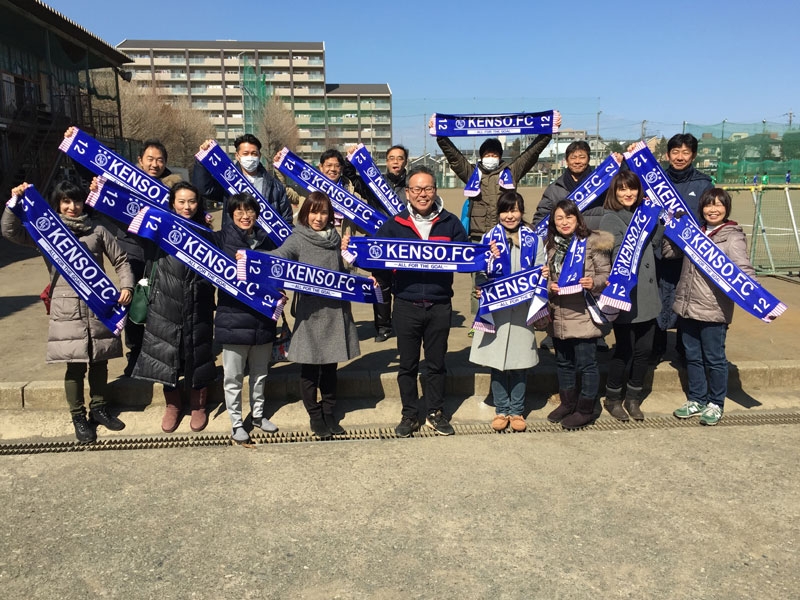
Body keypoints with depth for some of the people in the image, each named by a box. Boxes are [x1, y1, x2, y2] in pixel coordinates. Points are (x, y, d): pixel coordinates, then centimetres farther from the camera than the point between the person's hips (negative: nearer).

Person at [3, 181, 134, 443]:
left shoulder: (98, 230, 7)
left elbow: (120, 260, 10)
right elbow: (10, 231, -6)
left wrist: (126, 286, -4)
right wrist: (15, 201, -16)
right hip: (67, 308, -2)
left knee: (99, 361, 11)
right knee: (75, 365, 2)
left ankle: (99, 409, 29)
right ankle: (78, 417, 16)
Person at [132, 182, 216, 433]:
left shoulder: (205, 233, 4)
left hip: (197, 307, 0)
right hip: (166, 306, 0)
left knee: (197, 355, 8)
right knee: (166, 354, 7)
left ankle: (198, 406, 27)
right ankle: (172, 405, 28)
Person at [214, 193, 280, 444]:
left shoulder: (265, 240, 7)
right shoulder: (221, 238, -4)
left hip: (263, 317, 4)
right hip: (233, 318, -3)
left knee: (260, 372, 17)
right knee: (233, 376, 7)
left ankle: (258, 414, 35)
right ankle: (236, 423, 21)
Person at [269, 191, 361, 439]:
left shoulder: (335, 238, 8)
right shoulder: (298, 239, -6)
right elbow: (278, 256, -24)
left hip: (334, 312, 4)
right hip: (310, 314, -4)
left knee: (330, 367, 14)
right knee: (309, 369, 7)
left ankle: (330, 413, 29)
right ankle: (315, 416, 24)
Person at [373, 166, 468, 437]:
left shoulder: (451, 223, 3)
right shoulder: (394, 225, 2)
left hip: (440, 305, 0)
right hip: (406, 306, 0)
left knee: (436, 363, 13)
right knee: (407, 364, 10)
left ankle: (435, 413, 29)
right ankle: (410, 415, 26)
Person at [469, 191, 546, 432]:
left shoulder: (533, 239, 5)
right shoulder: (489, 239, 4)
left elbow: (540, 272, 5)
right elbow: (480, 278, 2)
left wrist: (543, 275, -16)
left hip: (523, 309, 0)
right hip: (496, 308, 0)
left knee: (520, 362, 6)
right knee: (497, 362, 4)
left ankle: (517, 411, 20)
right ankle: (501, 410, 19)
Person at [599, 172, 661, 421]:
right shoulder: (610, 220, -9)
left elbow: (656, 241, 2)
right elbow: (620, 256, -16)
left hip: (647, 295, 6)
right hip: (625, 297, -6)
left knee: (644, 349, 11)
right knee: (624, 350, 3)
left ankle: (633, 398, 27)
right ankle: (613, 399, 22)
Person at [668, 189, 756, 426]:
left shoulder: (732, 237, -9)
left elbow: (745, 272, -16)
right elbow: (668, 251, 16)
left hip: (713, 311, -6)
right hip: (688, 307, 6)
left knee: (714, 359, 7)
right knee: (692, 357, 16)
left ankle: (715, 404, 24)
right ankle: (696, 400, 31)